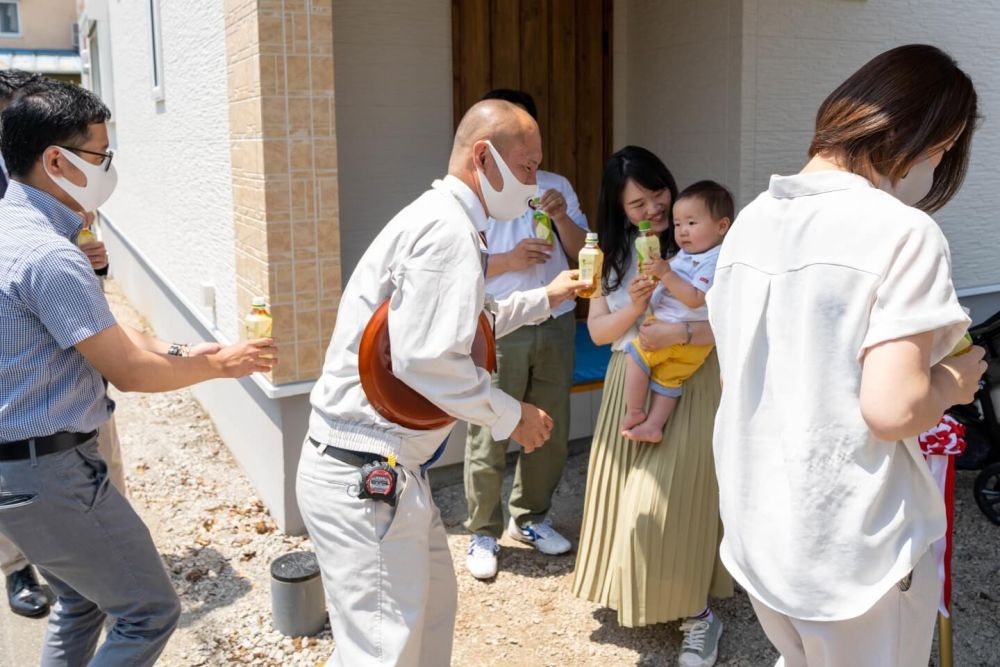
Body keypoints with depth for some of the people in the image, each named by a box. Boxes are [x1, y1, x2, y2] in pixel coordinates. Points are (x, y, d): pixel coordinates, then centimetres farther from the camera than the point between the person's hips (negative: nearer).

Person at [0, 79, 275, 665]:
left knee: (83, 600, 25)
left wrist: (193, 353, 8)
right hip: (48, 474, -10)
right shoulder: (50, 255, -24)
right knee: (151, 612, 2)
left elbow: (107, 334, 12)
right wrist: (218, 364, -4)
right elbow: (130, 371, -19)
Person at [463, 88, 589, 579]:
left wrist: (562, 217, -11)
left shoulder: (556, 186, 11)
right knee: (488, 437, -1)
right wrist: (510, 259, -19)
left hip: (556, 324, 5)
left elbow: (582, 253, 7)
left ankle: (529, 517, 32)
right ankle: (483, 533, 17)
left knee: (551, 432, 13)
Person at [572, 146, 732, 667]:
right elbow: (598, 331, 4)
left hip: (689, 386, -6)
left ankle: (697, 613, 11)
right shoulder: (614, 254, 7)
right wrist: (633, 307, -14)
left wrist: (681, 333, -28)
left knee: (668, 499, -8)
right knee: (627, 497, 14)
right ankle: (636, 595, 36)